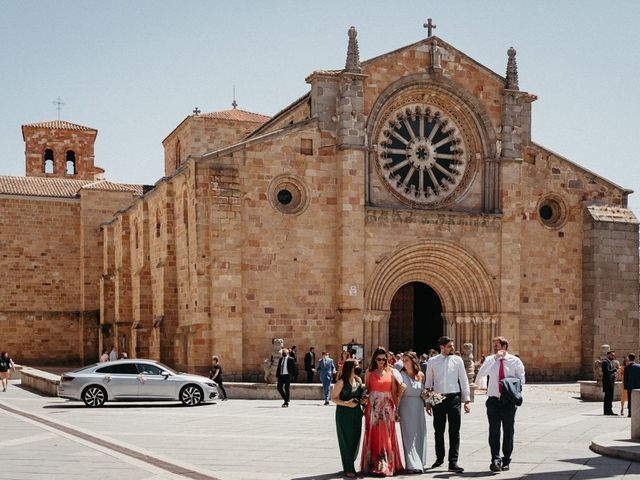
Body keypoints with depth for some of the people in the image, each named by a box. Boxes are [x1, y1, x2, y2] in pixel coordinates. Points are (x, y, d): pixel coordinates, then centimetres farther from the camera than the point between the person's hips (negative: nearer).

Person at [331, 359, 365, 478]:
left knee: (355, 440, 8)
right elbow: (333, 398, -10)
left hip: (356, 413, 6)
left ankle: (349, 465, 23)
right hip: (344, 413, -6)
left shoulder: (358, 380, 7)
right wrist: (346, 403, -21)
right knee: (346, 441, -1)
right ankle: (348, 469, 6)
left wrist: (362, 401, 0)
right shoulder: (341, 382, -11)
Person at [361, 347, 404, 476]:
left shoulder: (390, 372, 7)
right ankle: (373, 465, 8)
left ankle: (387, 465, 8)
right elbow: (366, 391, 4)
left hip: (387, 407, 1)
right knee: (373, 435, 1)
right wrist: (364, 407, -4)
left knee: (387, 436, 2)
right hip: (373, 408, -1)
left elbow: (394, 392, 6)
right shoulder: (369, 373, 5)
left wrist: (398, 408, 1)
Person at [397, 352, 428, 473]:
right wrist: (396, 409, -14)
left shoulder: (421, 375, 7)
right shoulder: (402, 375, -3)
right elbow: (398, 393, -6)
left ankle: (420, 463, 17)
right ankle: (412, 464, -4)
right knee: (409, 434, -4)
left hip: (419, 407, 4)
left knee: (420, 434, 7)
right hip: (406, 407, -4)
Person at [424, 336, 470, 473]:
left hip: (454, 398, -1)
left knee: (454, 431, -4)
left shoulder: (457, 360, 4)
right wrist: (427, 401, 7)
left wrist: (467, 400, 1)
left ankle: (453, 463, -2)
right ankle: (439, 458, 27)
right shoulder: (432, 362, 4)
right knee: (438, 431, 10)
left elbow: (464, 380, 6)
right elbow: (428, 382, 9)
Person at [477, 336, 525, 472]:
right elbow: (481, 374, -15)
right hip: (493, 400, 0)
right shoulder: (490, 360, 2)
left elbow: (521, 380, 6)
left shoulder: (515, 361, 1)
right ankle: (495, 460, -7)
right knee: (494, 431, -6)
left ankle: (506, 461, 18)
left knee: (508, 431, 7)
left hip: (509, 401, 0)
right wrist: (494, 359, -20)